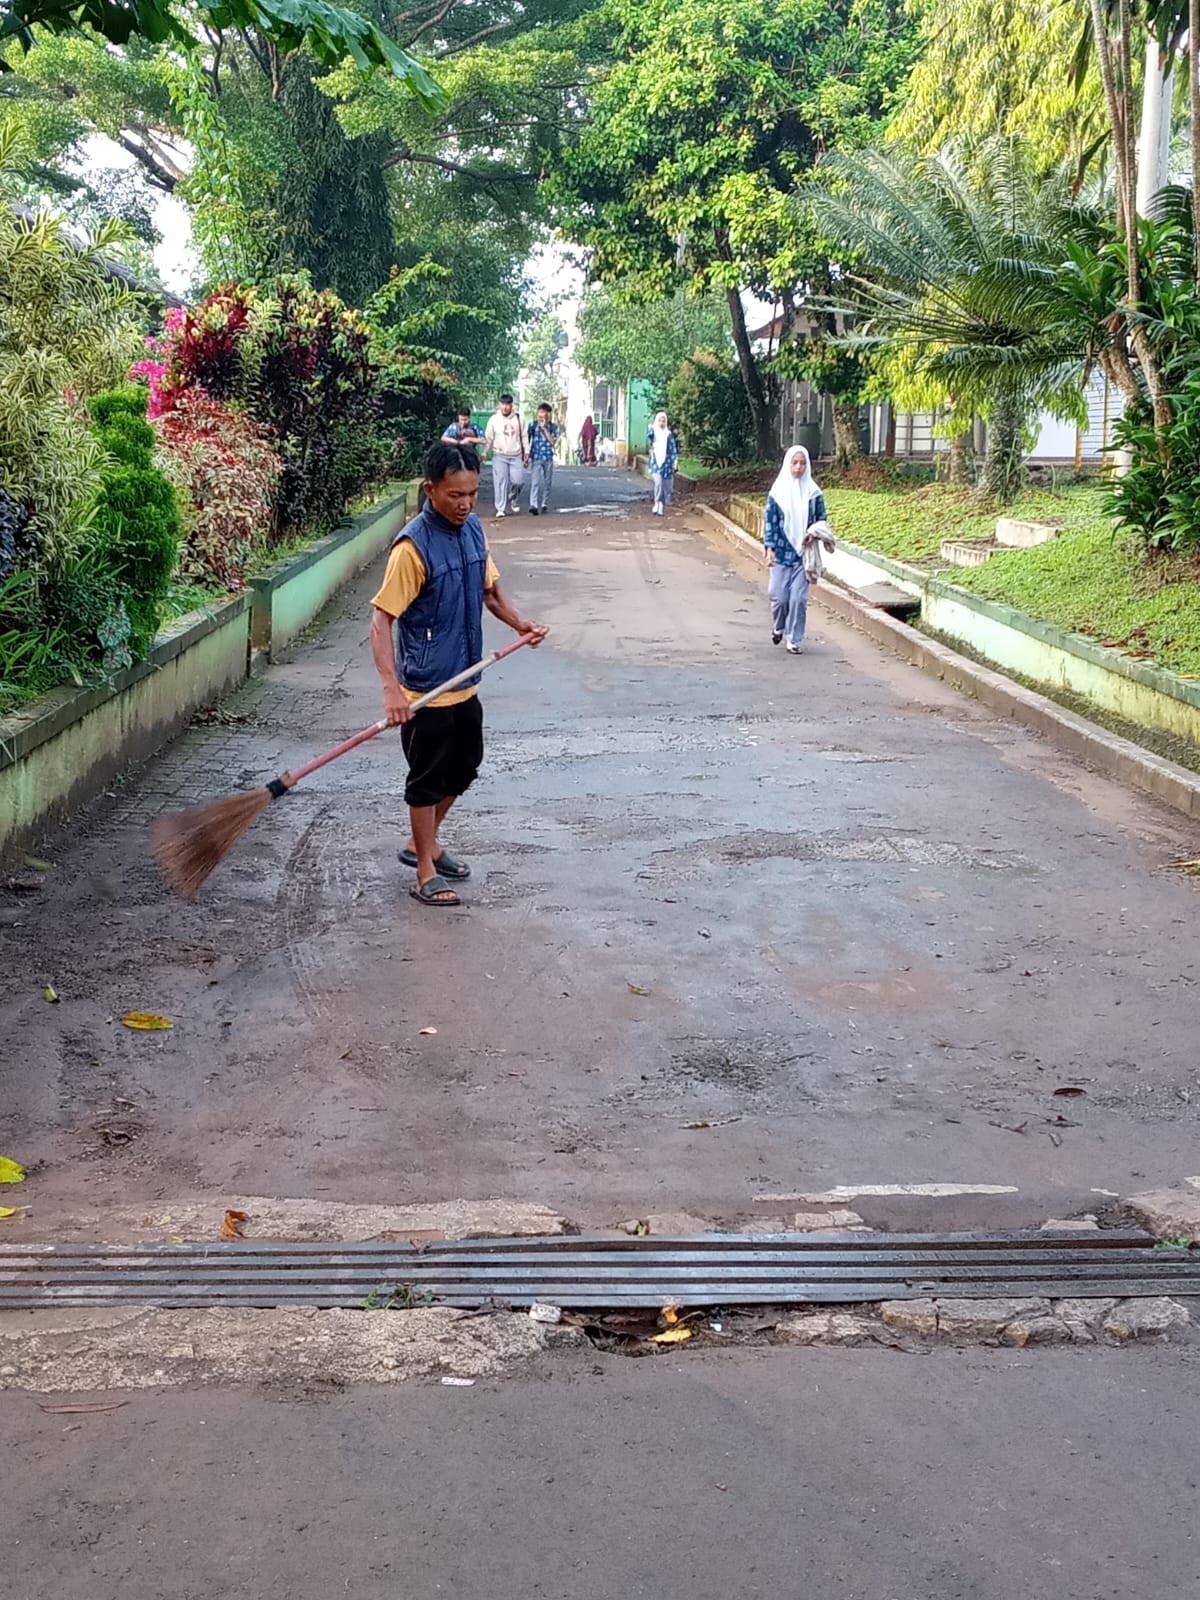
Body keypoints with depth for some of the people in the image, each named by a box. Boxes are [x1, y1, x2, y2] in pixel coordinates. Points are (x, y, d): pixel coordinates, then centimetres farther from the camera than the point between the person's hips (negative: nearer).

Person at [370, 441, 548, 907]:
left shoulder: (473, 529, 1)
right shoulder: (413, 545, -22)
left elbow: (488, 588, 17)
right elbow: (382, 619, -24)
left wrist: (521, 624, -1)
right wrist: (392, 689, -34)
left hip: (464, 683, 8)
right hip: (425, 689, -8)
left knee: (463, 768, 20)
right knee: (427, 778, 5)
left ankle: (423, 842, 40)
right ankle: (426, 873, 20)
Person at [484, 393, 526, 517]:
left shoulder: (518, 418, 3)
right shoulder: (494, 419, -1)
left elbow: (523, 436, 9)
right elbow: (488, 437, 0)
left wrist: (526, 452, 8)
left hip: (516, 455, 1)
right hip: (499, 455, -1)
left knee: (517, 480, -3)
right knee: (500, 482, -6)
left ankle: (514, 500, 26)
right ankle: (500, 508, -2)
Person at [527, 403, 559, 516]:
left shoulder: (553, 427, 5)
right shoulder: (533, 425, 4)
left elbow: (552, 442, -7)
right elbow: (527, 440, 8)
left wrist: (544, 428, -11)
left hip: (548, 457, 2)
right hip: (535, 457, -2)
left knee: (547, 482, 10)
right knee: (535, 482, -13)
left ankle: (543, 503, 26)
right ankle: (533, 506, -21)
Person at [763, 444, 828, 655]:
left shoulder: (813, 492, 1)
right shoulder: (778, 491, -2)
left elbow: (821, 519, 10)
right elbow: (770, 520, -2)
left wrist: (814, 533, -11)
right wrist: (770, 548, -9)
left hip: (803, 553, 1)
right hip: (781, 552, 0)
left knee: (799, 598, -4)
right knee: (779, 596, -2)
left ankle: (794, 639, 8)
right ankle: (778, 627, 28)